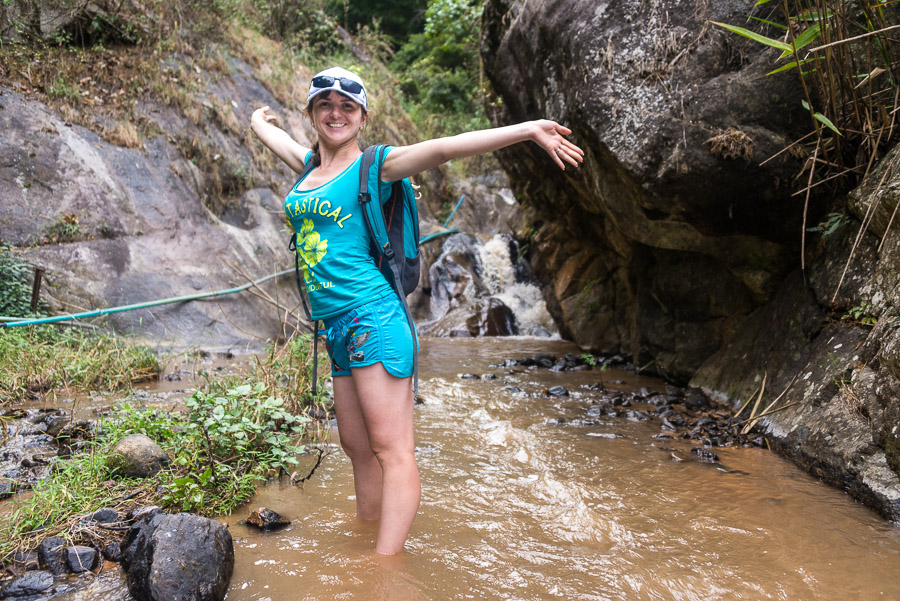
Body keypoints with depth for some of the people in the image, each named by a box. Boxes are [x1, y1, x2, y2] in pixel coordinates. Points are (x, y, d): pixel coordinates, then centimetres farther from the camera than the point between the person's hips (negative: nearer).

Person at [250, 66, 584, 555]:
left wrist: (530, 129, -19)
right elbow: (279, 139, 41)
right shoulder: (310, 166, 18)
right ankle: (366, 538, 24)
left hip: (371, 316, -7)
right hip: (336, 328, 8)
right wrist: (259, 122, 61)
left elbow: (445, 147, -12)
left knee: (392, 450, -6)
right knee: (357, 447, 13)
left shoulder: (373, 165, 0)